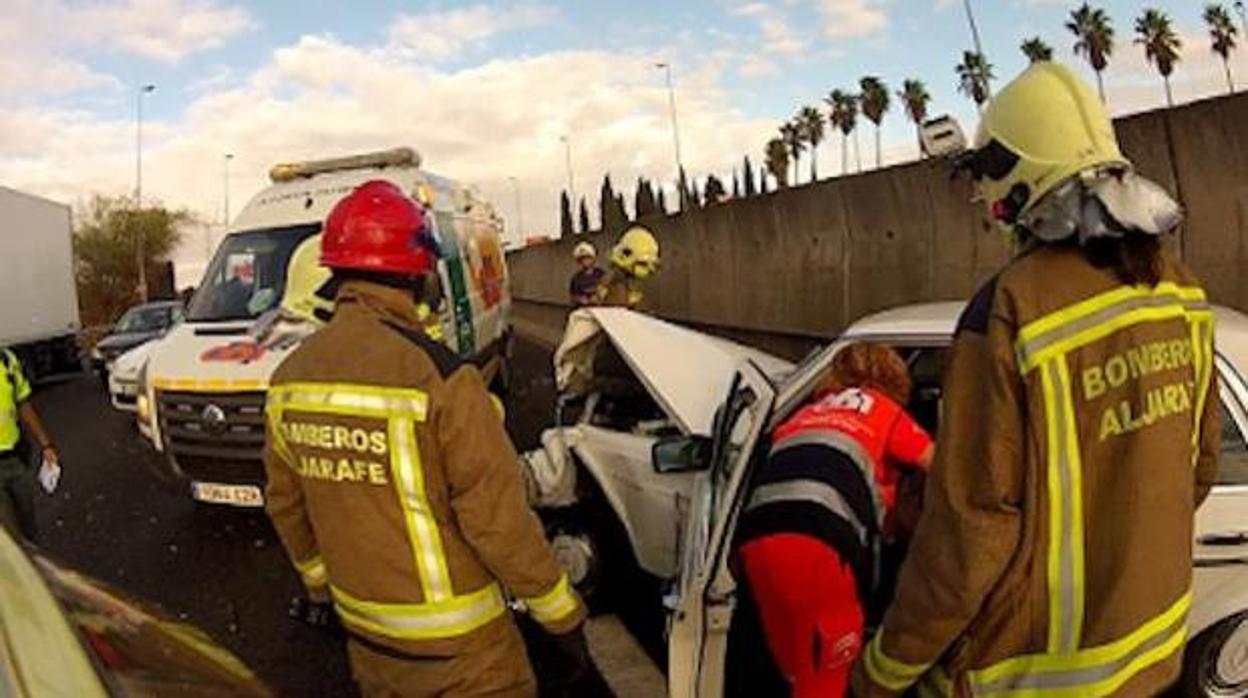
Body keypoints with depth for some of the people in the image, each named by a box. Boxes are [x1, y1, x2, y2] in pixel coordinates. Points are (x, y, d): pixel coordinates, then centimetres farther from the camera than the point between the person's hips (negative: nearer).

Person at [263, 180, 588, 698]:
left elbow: (285, 503, 7)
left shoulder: (289, 378, -5)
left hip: (363, 628, 6)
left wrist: (317, 583, 24)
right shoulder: (437, 375, -25)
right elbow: (497, 517, -23)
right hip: (456, 640, -6)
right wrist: (562, 614, -10)